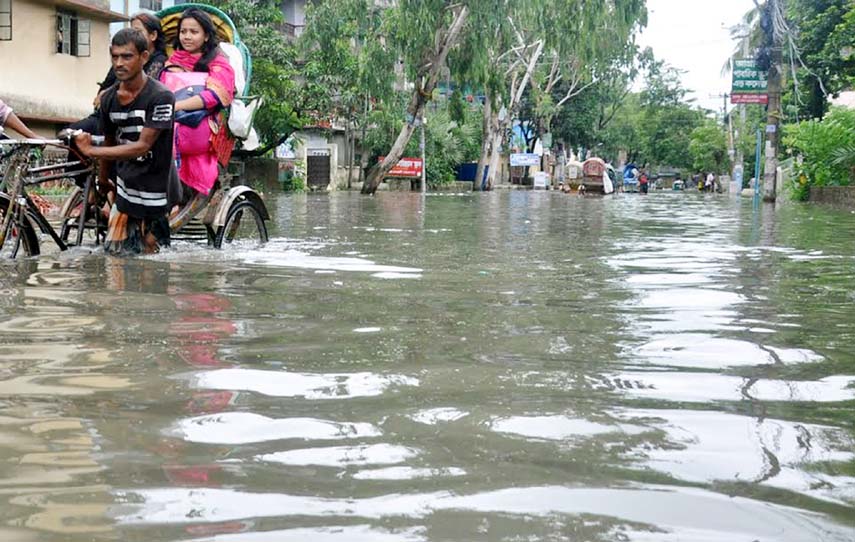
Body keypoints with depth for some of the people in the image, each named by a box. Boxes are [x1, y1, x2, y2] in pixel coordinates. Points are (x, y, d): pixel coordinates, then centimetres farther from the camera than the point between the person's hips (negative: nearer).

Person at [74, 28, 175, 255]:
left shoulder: (161, 97, -16)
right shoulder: (108, 99, 3)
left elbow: (142, 146, -20)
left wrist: (91, 150, -21)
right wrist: (103, 180, 24)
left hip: (154, 195, -5)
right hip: (124, 191, 5)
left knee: (149, 256, -1)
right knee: (114, 251, 3)